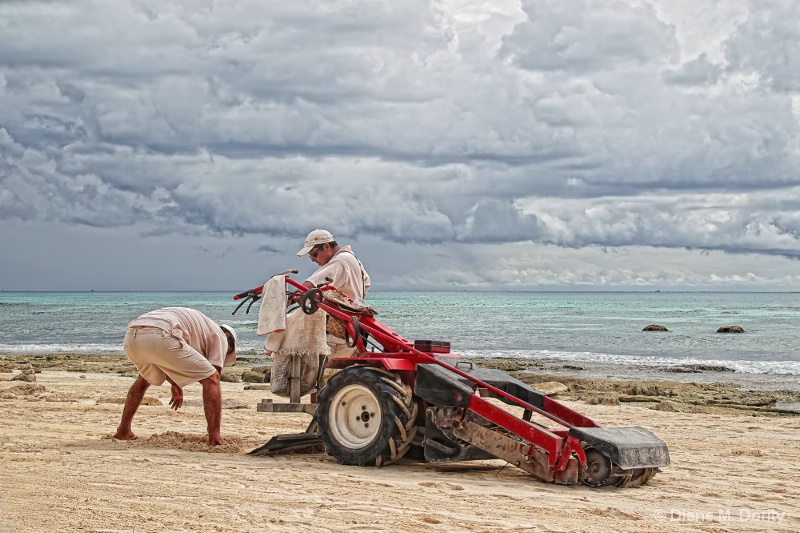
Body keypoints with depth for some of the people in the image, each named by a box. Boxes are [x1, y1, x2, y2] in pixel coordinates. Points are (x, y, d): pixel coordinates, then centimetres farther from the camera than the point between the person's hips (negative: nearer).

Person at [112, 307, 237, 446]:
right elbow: (212, 380, 16)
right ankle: (214, 438, -1)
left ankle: (123, 431, 37)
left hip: (130, 337, 8)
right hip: (159, 338, -8)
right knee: (211, 379, 5)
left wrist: (176, 384, 38)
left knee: (145, 378, 39)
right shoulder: (219, 336, 21)